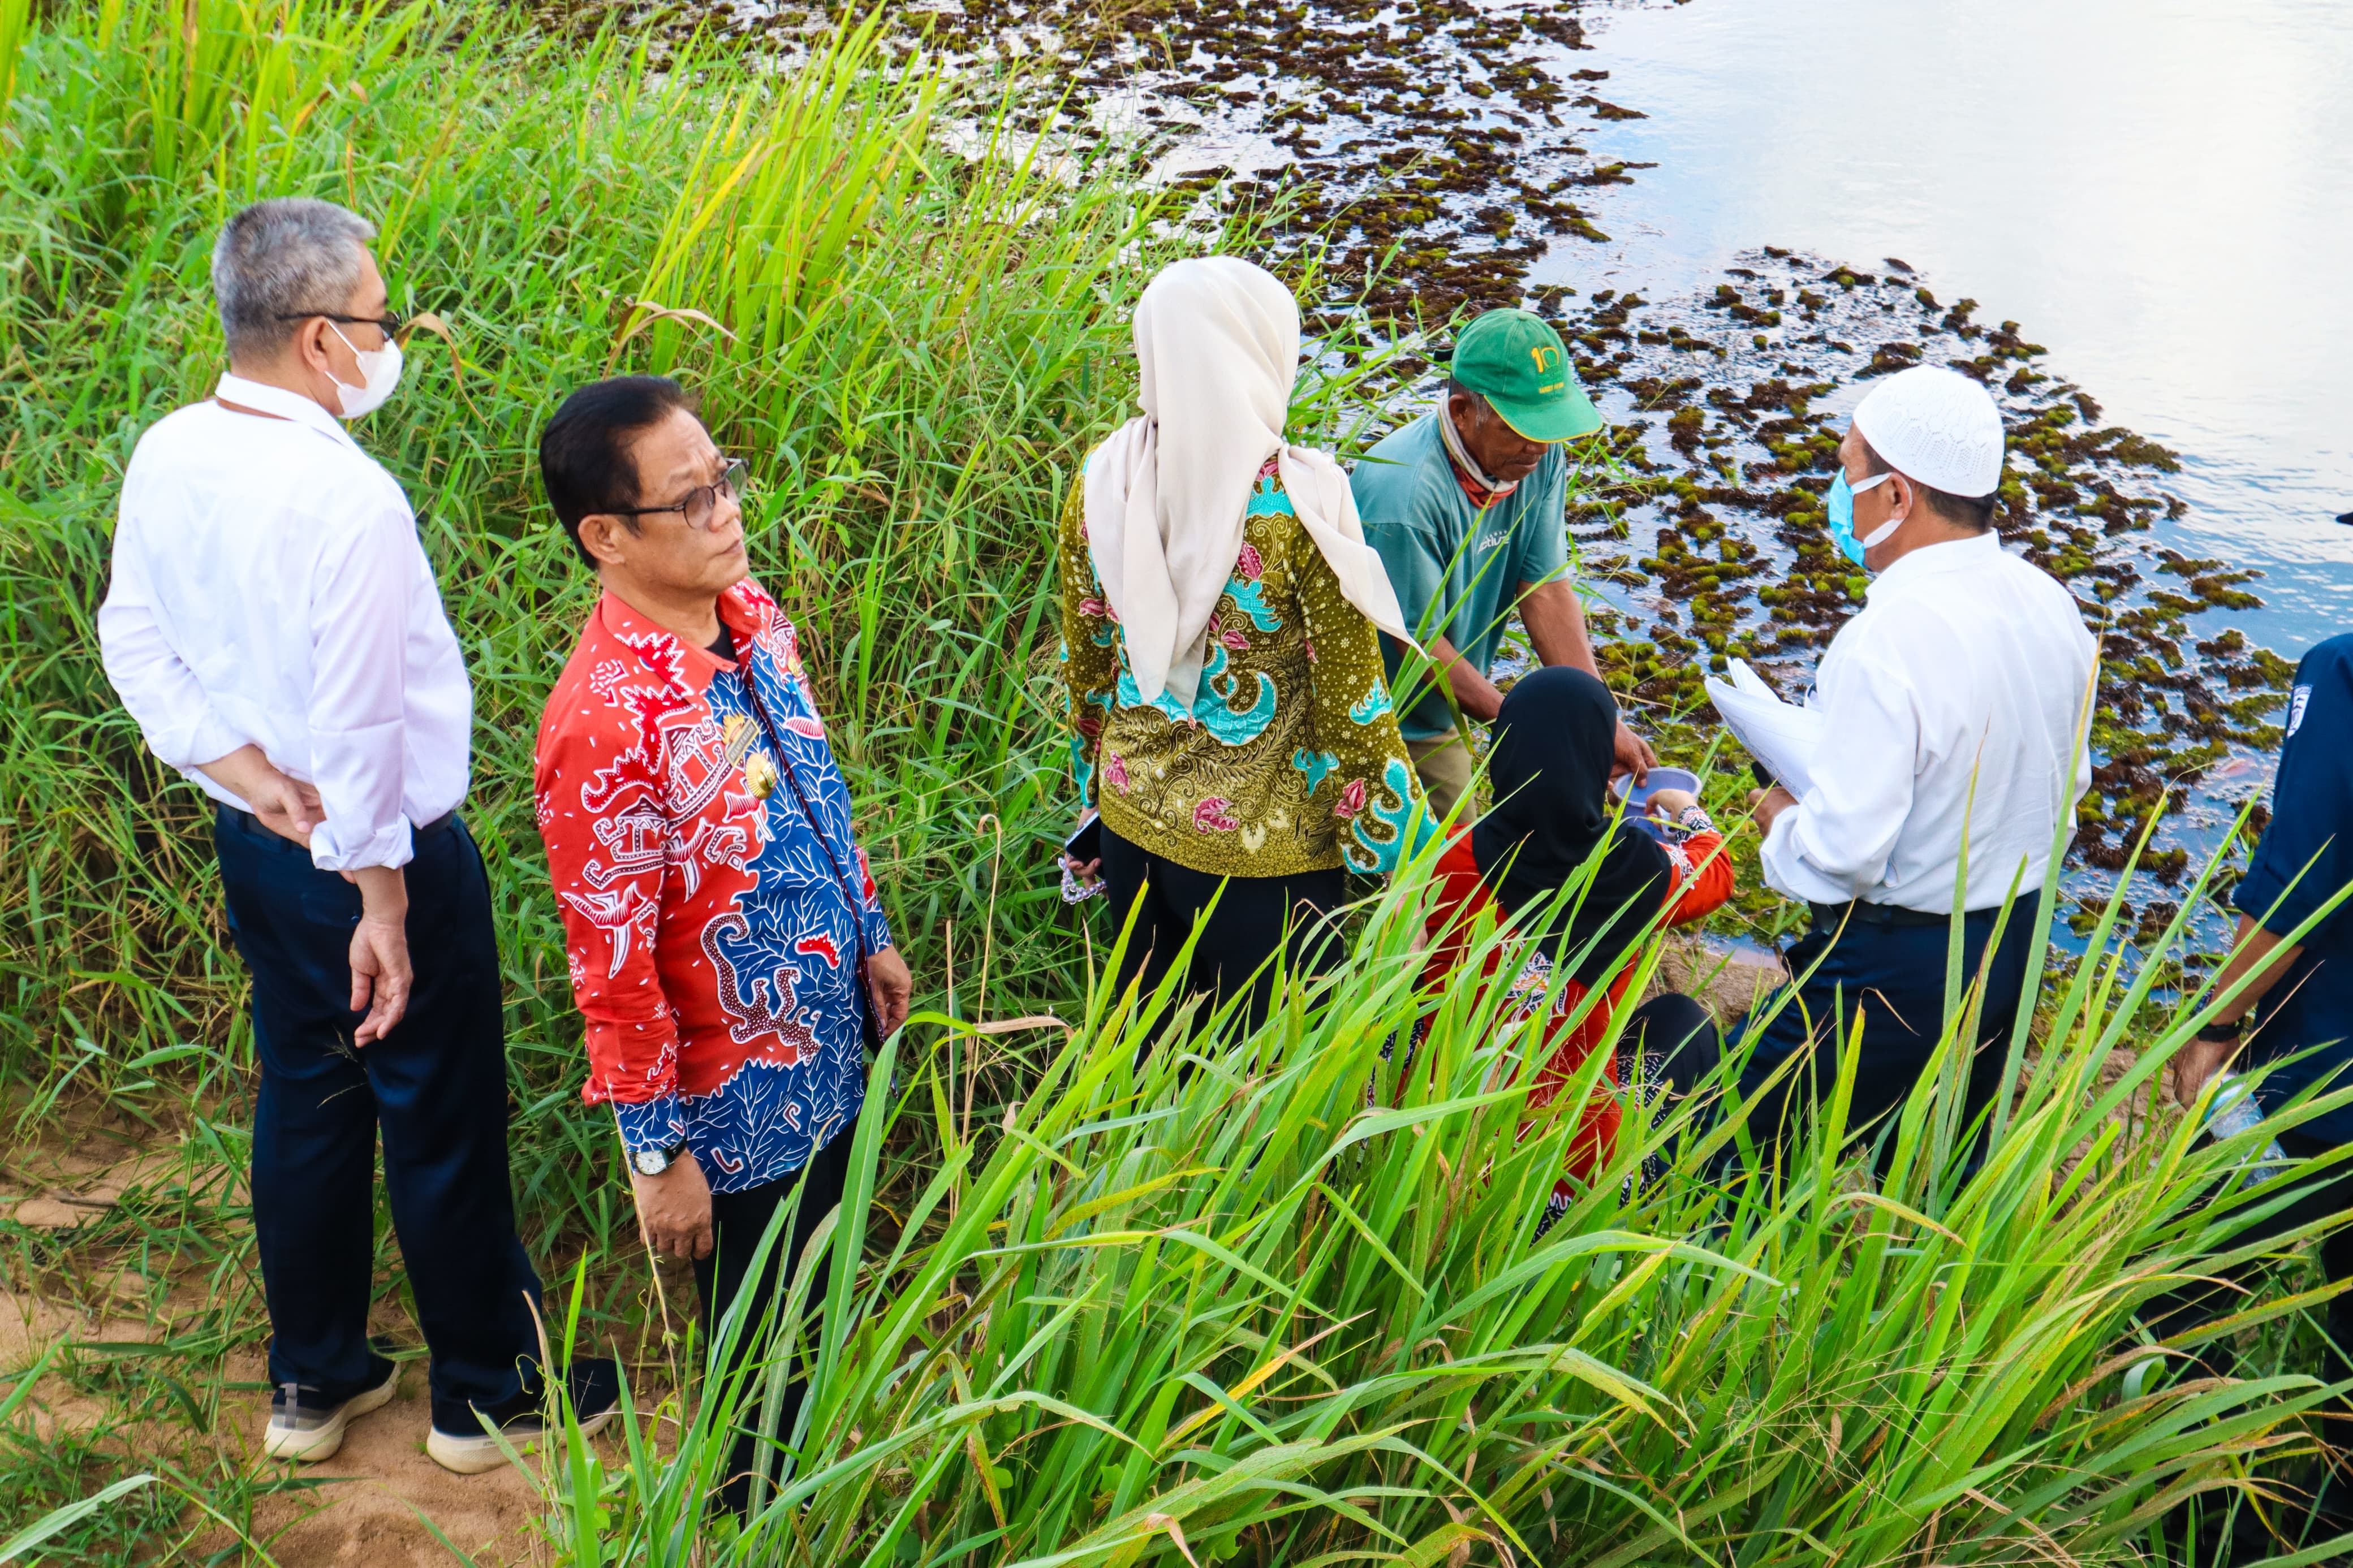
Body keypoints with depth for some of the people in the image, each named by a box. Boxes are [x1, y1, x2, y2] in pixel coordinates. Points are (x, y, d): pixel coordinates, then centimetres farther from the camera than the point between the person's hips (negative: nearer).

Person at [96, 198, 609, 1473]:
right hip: (376, 847, -8)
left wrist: (239, 765, -1)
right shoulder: (350, 498, -27)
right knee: (442, 1120, 9)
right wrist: (383, 907, -18)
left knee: (304, 1097, 21)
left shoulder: (167, 456, -2)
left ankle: (312, 1382, 36)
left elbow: (134, 638, 5)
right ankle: (487, 1390, 27)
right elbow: (360, 728, -25)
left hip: (255, 839, 8)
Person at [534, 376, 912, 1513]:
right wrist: (657, 1154, -18)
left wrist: (870, 937, 16)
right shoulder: (606, 721, -32)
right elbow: (612, 962, -25)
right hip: (737, 1102, -7)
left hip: (828, 1050, 7)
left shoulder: (751, 612, -6)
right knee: (759, 1341, 17)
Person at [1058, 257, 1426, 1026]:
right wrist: (1396, 846, -2)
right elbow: (1351, 700, -15)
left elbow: (1084, 664, 5)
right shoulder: (1296, 501, -21)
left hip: (1133, 819, 5)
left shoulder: (1102, 483, -7)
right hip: (1261, 846, -5)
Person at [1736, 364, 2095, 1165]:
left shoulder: (1885, 642, -27)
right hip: (2019, 942, 8)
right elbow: (2068, 785, 13)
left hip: (1890, 968, -8)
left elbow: (1842, 855, -27)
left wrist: (1781, 821, -7)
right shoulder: (2052, 604, -1)